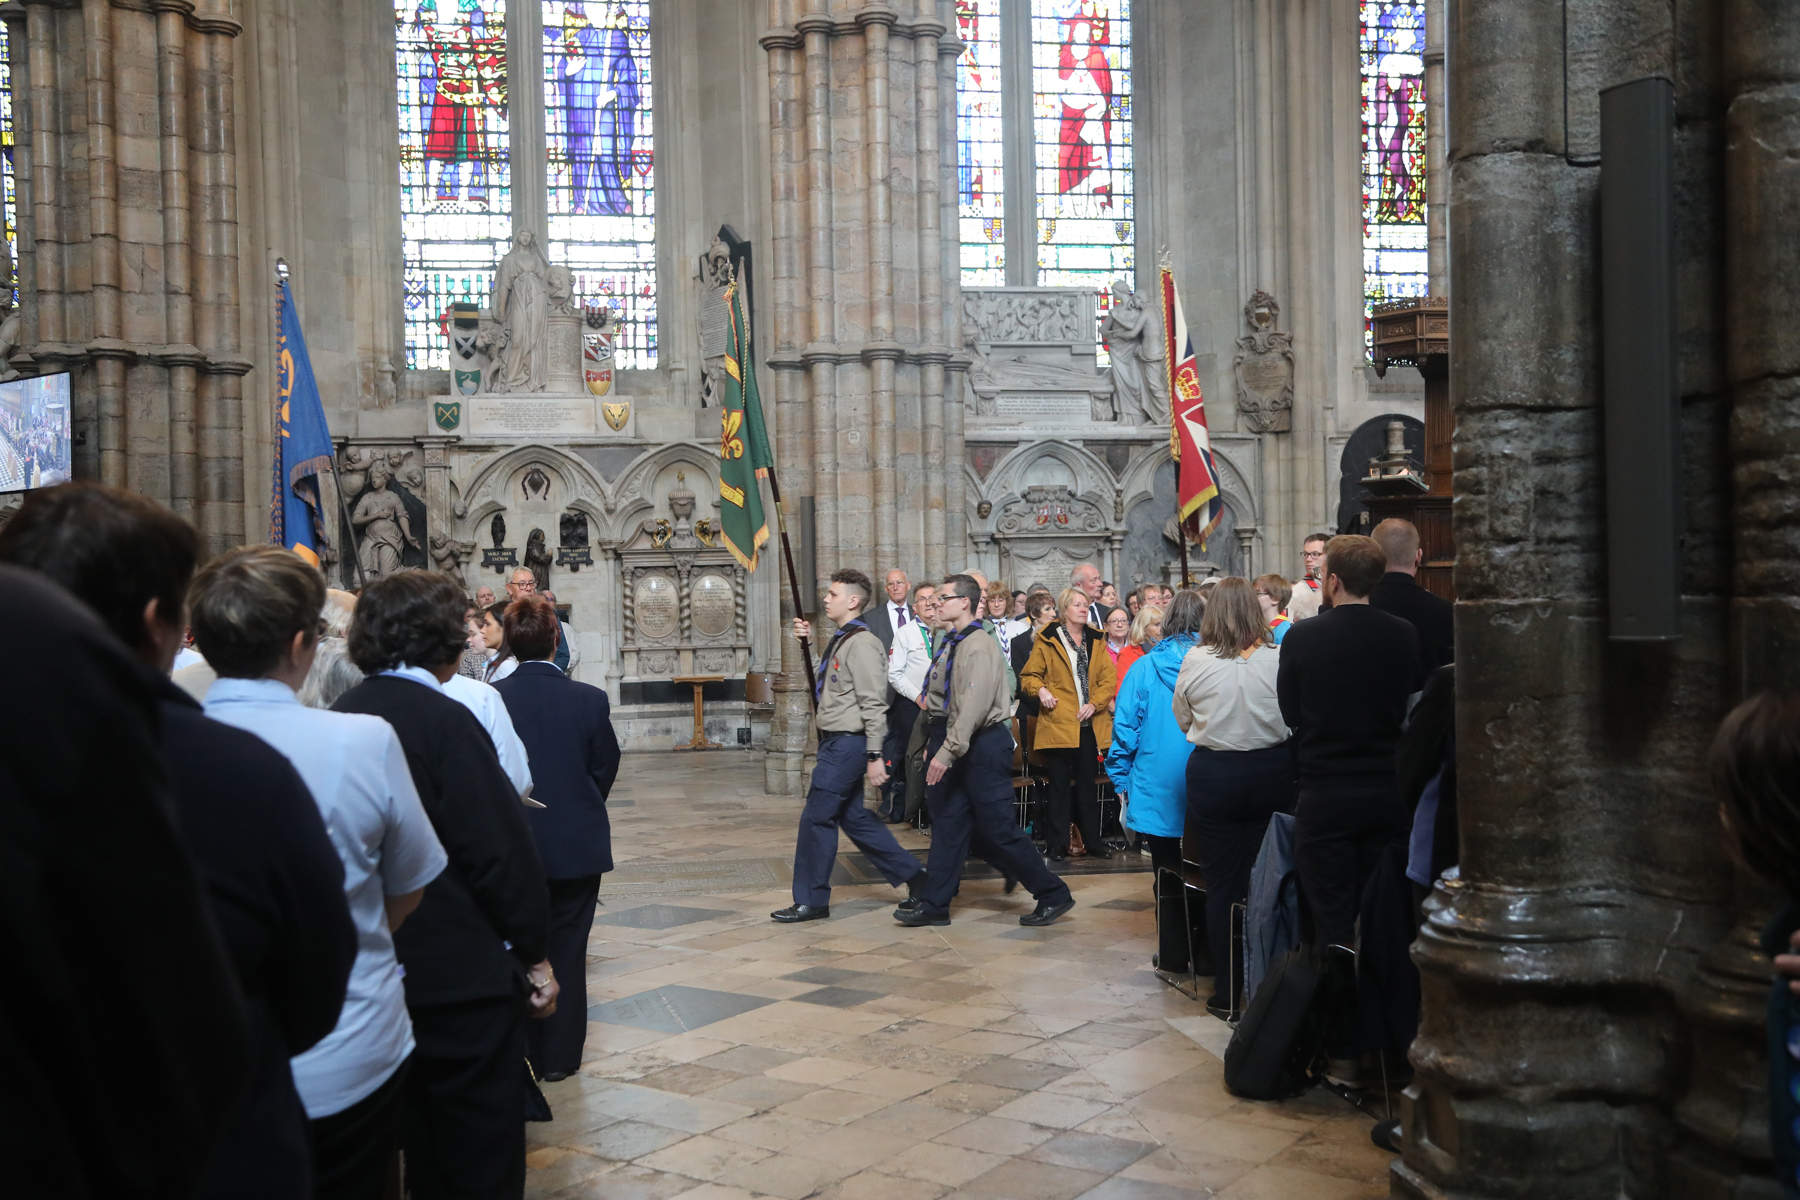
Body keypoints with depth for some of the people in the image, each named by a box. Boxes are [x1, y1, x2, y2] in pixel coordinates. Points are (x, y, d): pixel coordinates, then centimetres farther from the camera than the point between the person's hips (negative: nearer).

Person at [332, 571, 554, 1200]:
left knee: (420, 1144, 21)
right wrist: (535, 953, -8)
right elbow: (501, 850, -19)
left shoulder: (339, 716, 3)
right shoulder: (444, 720, -18)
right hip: (463, 976, -7)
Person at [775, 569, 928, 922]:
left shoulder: (862, 644, -16)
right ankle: (913, 876, 22)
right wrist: (808, 642, 18)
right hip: (836, 742, 10)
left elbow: (873, 704, -20)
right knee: (853, 817, 14)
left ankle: (810, 901, 7)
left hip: (848, 744, -10)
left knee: (816, 818, -4)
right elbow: (824, 680, 28)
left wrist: (874, 755, -22)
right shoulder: (840, 640, 15)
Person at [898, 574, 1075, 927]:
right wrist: (935, 743, 13)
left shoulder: (979, 647, -17)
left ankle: (1053, 894, 10)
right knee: (948, 823, 10)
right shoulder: (952, 644, 12)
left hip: (983, 746, -9)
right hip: (960, 749, 9)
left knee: (998, 828, -3)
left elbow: (974, 706, -25)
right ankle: (933, 904, 15)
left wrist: (946, 751, -27)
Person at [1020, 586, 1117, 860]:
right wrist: (1040, 690, -20)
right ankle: (1058, 845, 8)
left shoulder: (1096, 641, 12)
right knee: (1060, 786, 1)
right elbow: (1029, 675, 1)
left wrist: (1095, 704, -9)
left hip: (1089, 724, 4)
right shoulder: (1048, 640, 1)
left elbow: (1109, 679, 6)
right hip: (1058, 722, -3)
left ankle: (1093, 841, 18)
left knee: (1087, 784, 11)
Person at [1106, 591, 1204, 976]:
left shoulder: (1145, 667, -5)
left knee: (1167, 872, 10)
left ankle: (1173, 955, 14)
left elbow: (1125, 727, -4)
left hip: (1158, 789, 0)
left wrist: (1122, 780, 5)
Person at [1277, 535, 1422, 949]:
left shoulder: (1301, 637, -11)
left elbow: (1290, 715, -2)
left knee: (1332, 921, 5)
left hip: (1324, 795, -3)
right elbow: (1410, 708, 6)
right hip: (1387, 794, 3)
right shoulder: (1404, 635, -4)